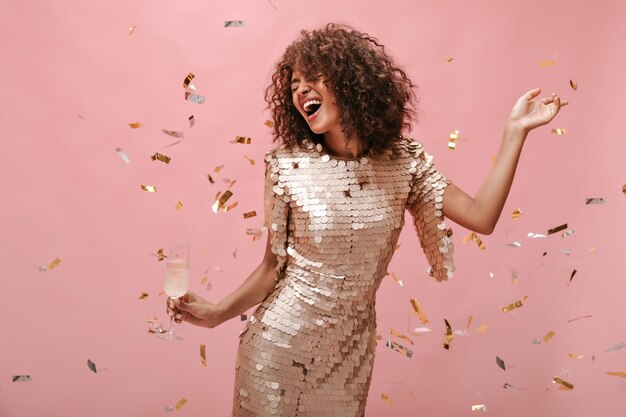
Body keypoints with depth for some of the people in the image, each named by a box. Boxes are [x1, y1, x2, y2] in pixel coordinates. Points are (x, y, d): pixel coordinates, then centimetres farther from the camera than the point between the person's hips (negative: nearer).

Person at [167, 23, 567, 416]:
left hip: (351, 353, 2)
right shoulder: (290, 166, -11)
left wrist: (515, 131, -10)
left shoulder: (403, 161, -5)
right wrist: (219, 312, -14)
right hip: (279, 343, -2)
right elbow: (274, 266, -4)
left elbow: (481, 218, -12)